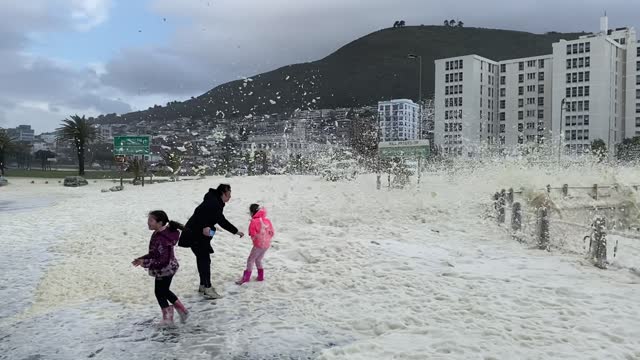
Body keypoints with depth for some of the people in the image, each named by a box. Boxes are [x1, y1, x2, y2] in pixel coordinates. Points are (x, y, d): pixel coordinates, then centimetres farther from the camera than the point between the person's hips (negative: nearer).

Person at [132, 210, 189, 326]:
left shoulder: (162, 239, -31)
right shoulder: (157, 234, 1)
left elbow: (163, 260, -30)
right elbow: (154, 253, 12)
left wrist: (145, 263, -25)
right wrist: (142, 259, 5)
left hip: (164, 270, -10)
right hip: (167, 269, 10)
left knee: (160, 293, 9)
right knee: (164, 291, 23)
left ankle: (167, 318, 26)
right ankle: (182, 310, 32)